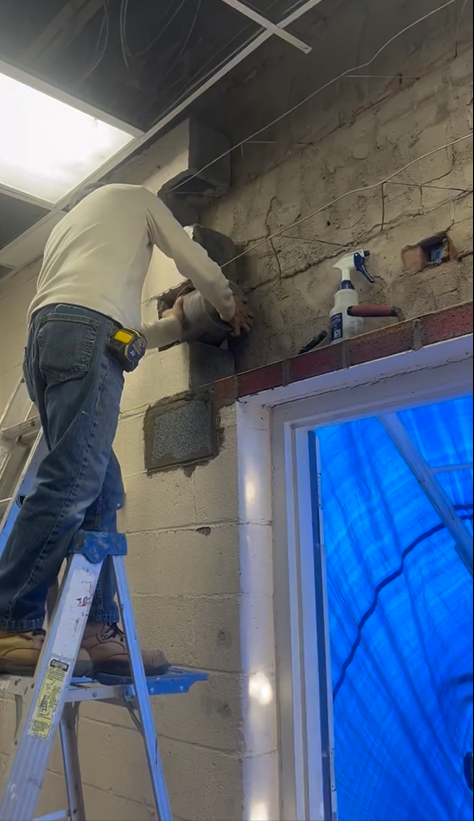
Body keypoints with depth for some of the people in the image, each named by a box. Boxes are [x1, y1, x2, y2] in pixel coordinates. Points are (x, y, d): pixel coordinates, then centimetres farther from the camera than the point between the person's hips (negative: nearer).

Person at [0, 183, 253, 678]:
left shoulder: (66, 223, 41)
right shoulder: (135, 197, 24)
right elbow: (200, 269, 19)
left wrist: (175, 325, 44)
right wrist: (231, 310, 37)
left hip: (44, 337, 8)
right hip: (85, 330, -8)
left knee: (101, 491, 1)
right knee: (70, 483, -17)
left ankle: (97, 632, -3)